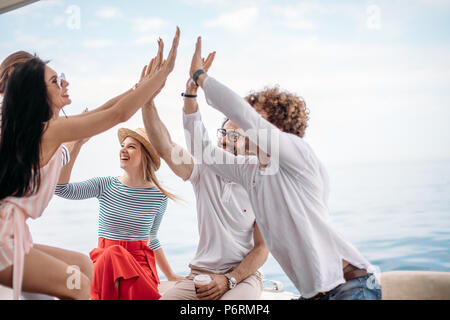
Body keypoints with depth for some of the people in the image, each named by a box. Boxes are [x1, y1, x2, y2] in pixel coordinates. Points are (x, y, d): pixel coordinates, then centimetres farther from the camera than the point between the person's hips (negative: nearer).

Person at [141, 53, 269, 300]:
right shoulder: (204, 171, 3)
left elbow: (262, 249, -3)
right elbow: (164, 148, -13)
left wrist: (229, 280, -16)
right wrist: (147, 98, -24)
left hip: (243, 276, -2)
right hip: (198, 275, 2)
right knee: (166, 298, -24)